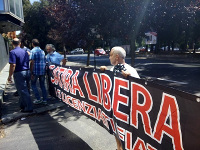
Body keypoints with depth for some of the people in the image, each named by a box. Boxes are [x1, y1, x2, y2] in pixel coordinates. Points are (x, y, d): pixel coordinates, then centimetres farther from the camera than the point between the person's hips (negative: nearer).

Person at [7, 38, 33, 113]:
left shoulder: (13, 52, -12)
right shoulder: (25, 52, 10)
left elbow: (13, 65, -19)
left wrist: (10, 76, -13)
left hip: (19, 73, -7)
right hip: (27, 72, 7)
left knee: (23, 91, -1)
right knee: (24, 89, 19)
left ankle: (29, 108, 2)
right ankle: (22, 105, 33)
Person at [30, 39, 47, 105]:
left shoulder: (33, 51, -7)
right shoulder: (42, 51, 12)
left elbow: (32, 62, -13)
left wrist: (31, 72, -12)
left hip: (36, 71, -6)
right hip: (43, 71, 6)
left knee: (33, 84, 9)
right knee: (42, 85, 11)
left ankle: (38, 99, 5)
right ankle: (45, 100, 12)